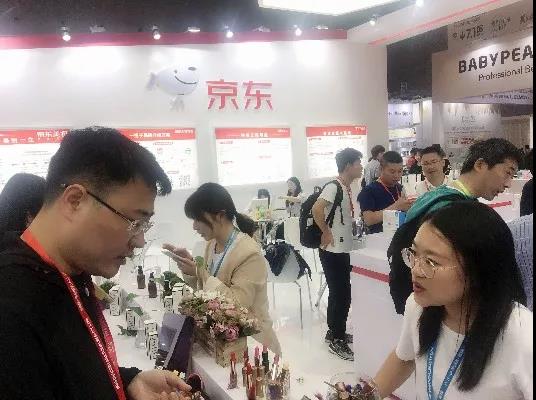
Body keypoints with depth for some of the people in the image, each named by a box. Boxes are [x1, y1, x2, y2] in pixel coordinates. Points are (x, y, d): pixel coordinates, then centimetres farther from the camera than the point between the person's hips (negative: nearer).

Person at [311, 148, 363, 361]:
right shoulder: (334, 187, -19)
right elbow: (316, 209, -33)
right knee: (340, 295, 0)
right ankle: (337, 341, 15)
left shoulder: (348, 187, 10)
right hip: (333, 251, -9)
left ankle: (335, 332, 35)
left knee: (342, 293, 19)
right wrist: (326, 232, -23)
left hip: (344, 249, 9)